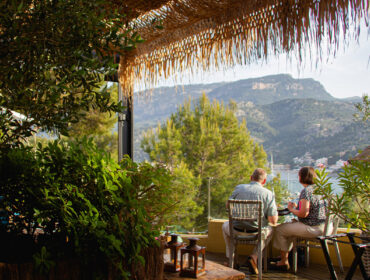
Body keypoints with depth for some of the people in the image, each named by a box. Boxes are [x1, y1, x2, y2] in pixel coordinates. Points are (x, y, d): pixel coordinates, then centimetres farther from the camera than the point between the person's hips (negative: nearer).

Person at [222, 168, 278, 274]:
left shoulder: (239, 188, -3)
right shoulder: (268, 194, -7)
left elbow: (228, 206, 12)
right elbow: (273, 221, -10)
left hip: (236, 230, 1)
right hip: (256, 232, -1)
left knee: (225, 225, 35)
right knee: (269, 229, 33)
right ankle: (254, 257, 14)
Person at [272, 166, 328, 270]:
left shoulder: (306, 191, -19)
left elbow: (304, 214, -23)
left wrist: (291, 209, -5)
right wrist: (296, 206, 17)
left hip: (312, 228, -10)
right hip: (322, 226, 10)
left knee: (279, 229, 3)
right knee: (292, 224, 30)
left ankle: (284, 261, 15)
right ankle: (286, 255, 35)